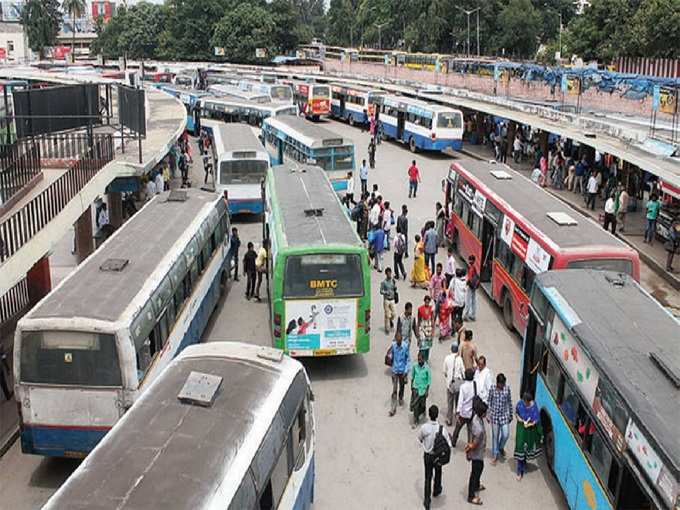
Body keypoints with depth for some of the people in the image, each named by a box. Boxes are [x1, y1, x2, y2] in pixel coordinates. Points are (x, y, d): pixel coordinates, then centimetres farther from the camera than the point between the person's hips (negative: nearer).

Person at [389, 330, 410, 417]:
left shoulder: (405, 346, -18)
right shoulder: (393, 345, -14)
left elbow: (408, 359, -9)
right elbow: (392, 356, 2)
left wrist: (406, 371, -11)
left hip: (402, 370, 0)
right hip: (395, 370, 0)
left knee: (401, 386, 21)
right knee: (394, 389, 0)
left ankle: (401, 398, 49)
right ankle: (393, 408, 6)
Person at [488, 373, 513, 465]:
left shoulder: (507, 388, -6)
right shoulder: (492, 389, -9)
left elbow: (509, 402, 4)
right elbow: (489, 402, -1)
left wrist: (511, 414, 7)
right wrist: (488, 415, 0)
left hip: (504, 415, 1)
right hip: (494, 415, -1)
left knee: (505, 434, -2)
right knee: (495, 435, 7)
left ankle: (501, 447, 32)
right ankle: (495, 455, 21)